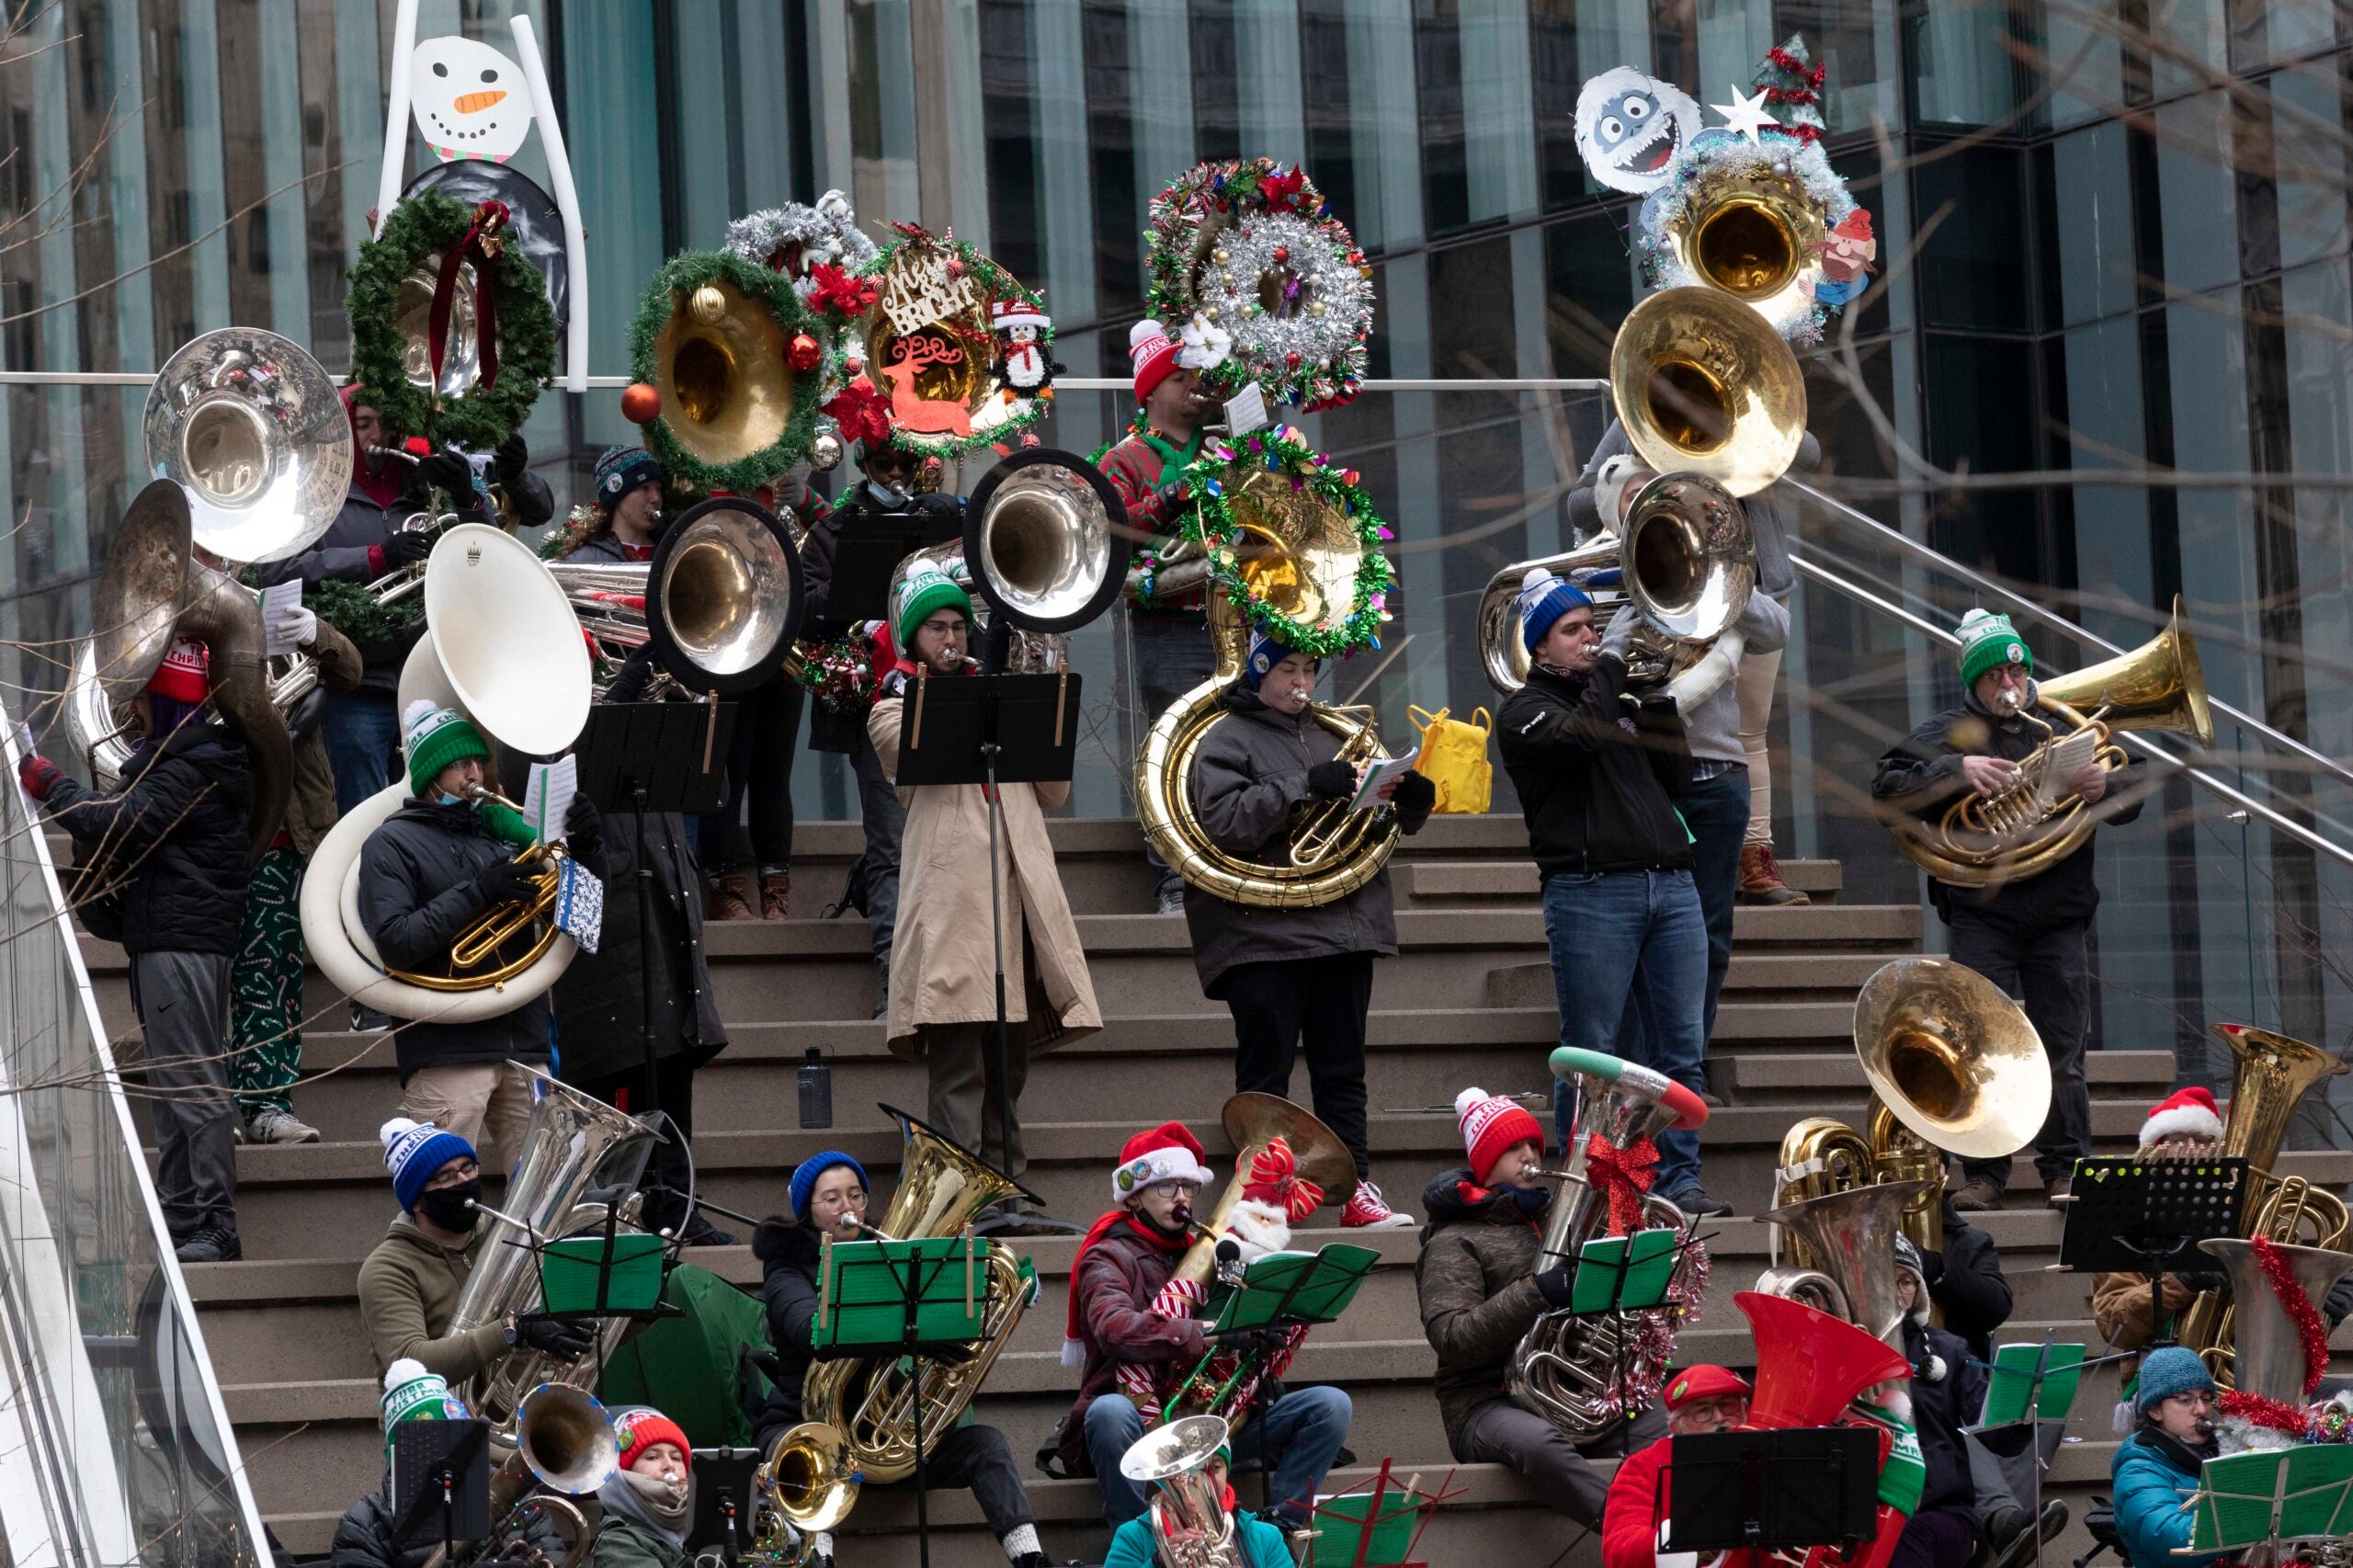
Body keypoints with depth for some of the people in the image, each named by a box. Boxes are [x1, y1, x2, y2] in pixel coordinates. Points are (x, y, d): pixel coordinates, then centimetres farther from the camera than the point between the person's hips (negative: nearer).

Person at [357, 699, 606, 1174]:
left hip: (524, 1042, 5)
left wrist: (587, 847, -2)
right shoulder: (392, 844, 2)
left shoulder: (500, 829, 17)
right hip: (447, 1050, -5)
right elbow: (395, 943, -12)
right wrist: (479, 892, -16)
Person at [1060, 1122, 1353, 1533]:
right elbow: (1115, 1329, -21)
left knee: (1331, 1405, -12)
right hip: (1139, 1423, -5)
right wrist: (1203, 1336, -33)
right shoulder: (1110, 1258, 1)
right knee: (1110, 1412, -40)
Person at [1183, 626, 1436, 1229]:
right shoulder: (1227, 741, 2)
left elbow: (1388, 823, 25)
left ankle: (1357, 1188, 5)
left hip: (1344, 926, 5)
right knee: (1264, 1073, -2)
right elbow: (1224, 821, -16)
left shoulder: (1332, 738, 20)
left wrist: (1412, 800, 1)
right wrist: (1306, 787, -21)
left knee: (1343, 1071, 5)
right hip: (1265, 932, -5)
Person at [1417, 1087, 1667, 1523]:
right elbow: (1452, 1339, -13)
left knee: (1667, 1429, -21)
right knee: (1540, 1444, -40)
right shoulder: (1454, 1242, 2)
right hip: (1488, 1403, -6)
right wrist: (1537, 1293, -23)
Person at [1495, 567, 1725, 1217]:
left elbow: (1675, 779, 18)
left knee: (1683, 1051, 2)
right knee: (1589, 1056, -4)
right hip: (1591, 890, -6)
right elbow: (1578, 737, -16)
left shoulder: (1620, 703, 25)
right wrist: (1610, 662, -8)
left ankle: (1679, 1180, 4)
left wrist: (1659, 698, 9)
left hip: (1671, 887, 6)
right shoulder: (1525, 710, 5)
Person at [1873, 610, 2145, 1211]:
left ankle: (2065, 1170, 5)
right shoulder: (1951, 733, 8)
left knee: (2062, 1048, 1)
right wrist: (1957, 770, -19)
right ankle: (1983, 1175, -4)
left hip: (2057, 915, 2)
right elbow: (1889, 789, -5)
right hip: (1981, 917, -2)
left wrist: (2103, 788, -13)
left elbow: (2129, 802, 11)